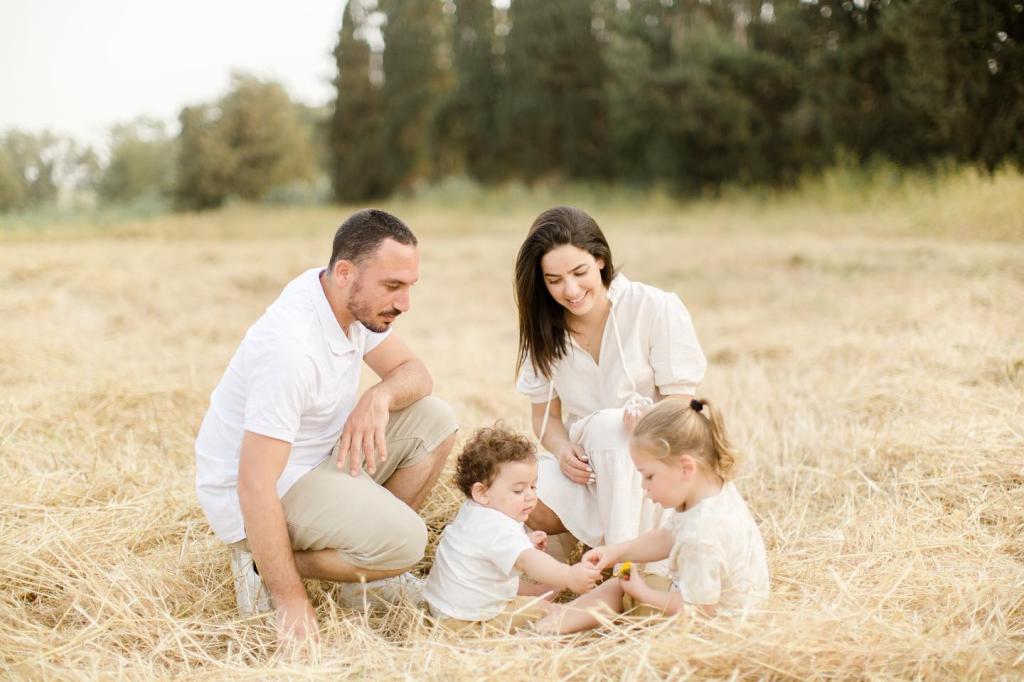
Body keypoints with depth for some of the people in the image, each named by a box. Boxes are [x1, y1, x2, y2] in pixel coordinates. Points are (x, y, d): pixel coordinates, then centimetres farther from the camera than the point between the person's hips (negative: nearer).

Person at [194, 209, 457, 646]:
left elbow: (414, 373, 4)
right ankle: (264, 567, -5)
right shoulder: (290, 347, -32)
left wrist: (379, 397, -21)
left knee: (432, 421, 0)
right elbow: (255, 485, -32)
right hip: (264, 492, -9)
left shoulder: (353, 300, -6)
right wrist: (291, 602, -28)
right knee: (404, 542, -25)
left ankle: (369, 557, 8)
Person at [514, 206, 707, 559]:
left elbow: (680, 407, -10)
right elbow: (545, 414, 6)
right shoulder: (545, 328, 2)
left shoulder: (658, 309, -11)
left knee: (607, 425, -36)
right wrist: (563, 450, -17)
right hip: (589, 470, 3)